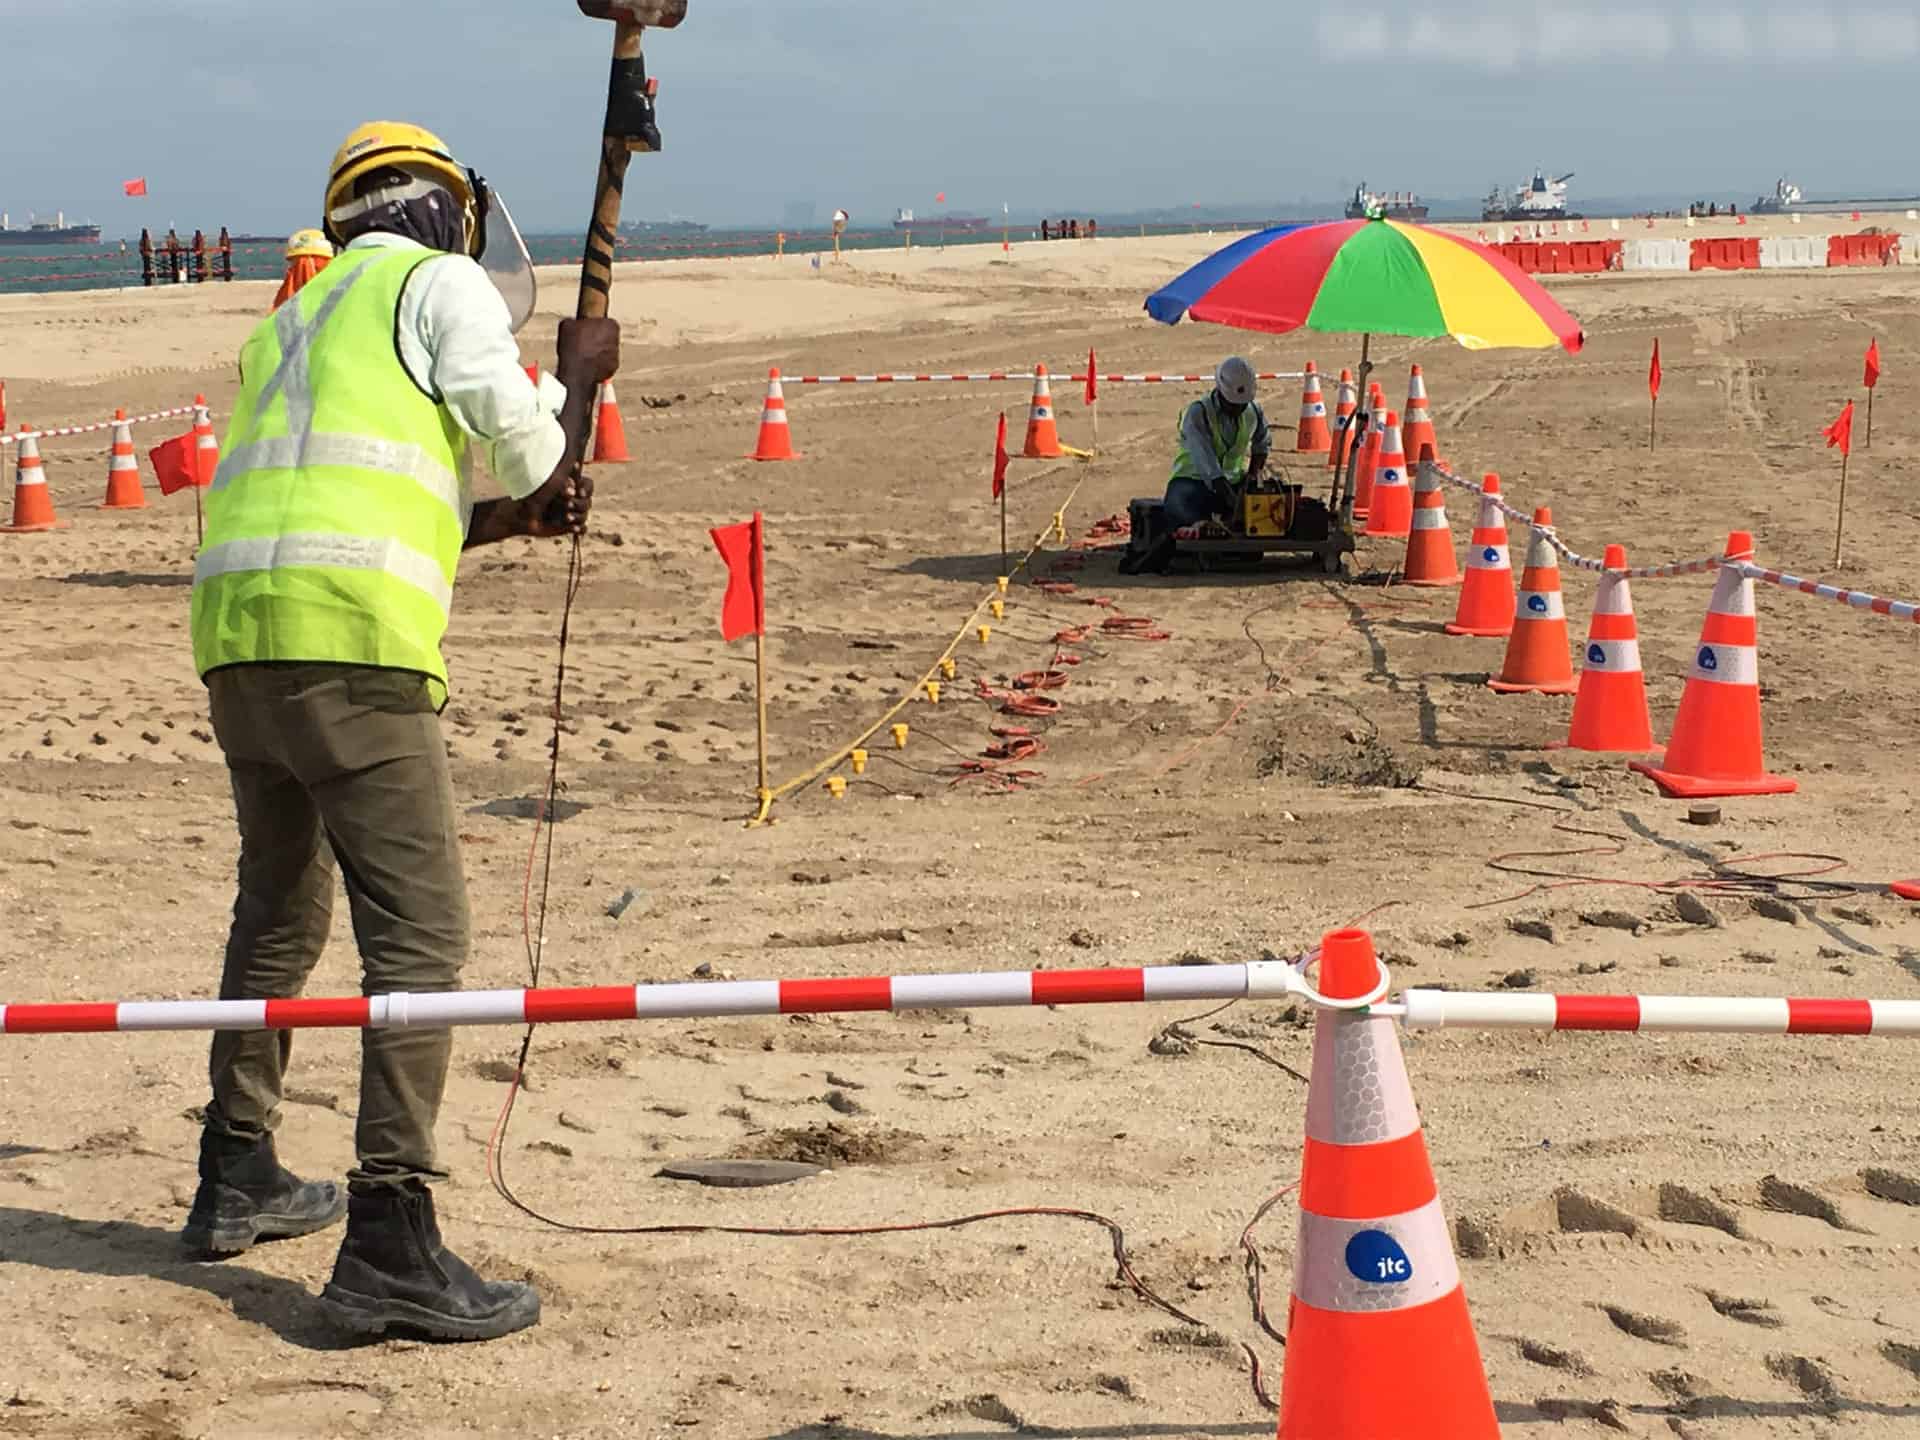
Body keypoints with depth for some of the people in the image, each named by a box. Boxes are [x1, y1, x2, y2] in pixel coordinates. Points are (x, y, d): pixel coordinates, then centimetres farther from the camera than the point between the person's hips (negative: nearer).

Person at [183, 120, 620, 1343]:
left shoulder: (294, 320, 29)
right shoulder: (443, 284, 7)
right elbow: (530, 456, 4)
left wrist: (513, 519, 31)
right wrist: (582, 374, 22)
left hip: (236, 639, 8)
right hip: (353, 651, -8)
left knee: (278, 913, 23)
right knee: (419, 938, -7)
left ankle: (239, 1181, 34)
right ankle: (391, 1245, -12)